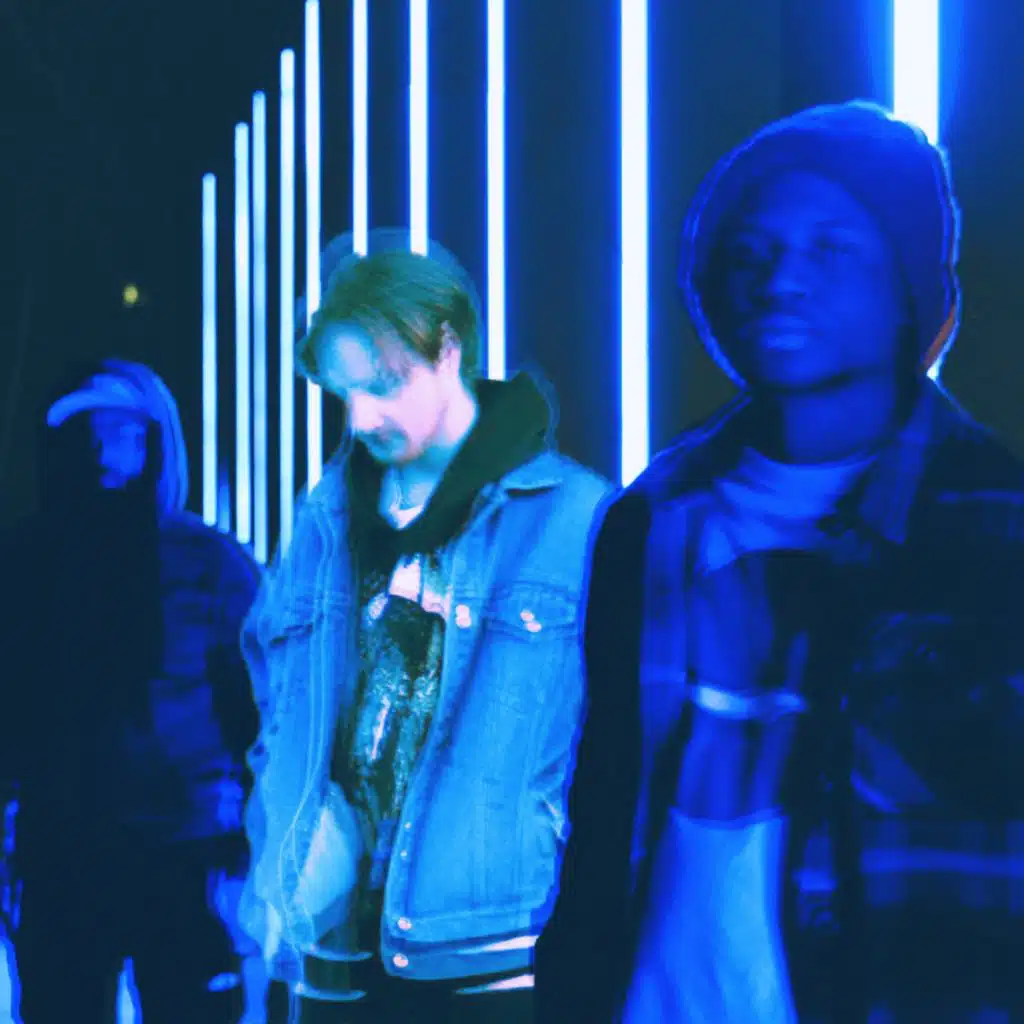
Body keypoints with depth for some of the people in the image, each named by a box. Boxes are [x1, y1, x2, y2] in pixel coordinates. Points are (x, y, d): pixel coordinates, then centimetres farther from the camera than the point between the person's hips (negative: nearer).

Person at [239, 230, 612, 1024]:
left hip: (495, 959, -4)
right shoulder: (332, 514, 10)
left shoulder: (574, 515, -6)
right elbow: (271, 683, 20)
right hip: (339, 951, 5)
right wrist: (282, 868, 11)